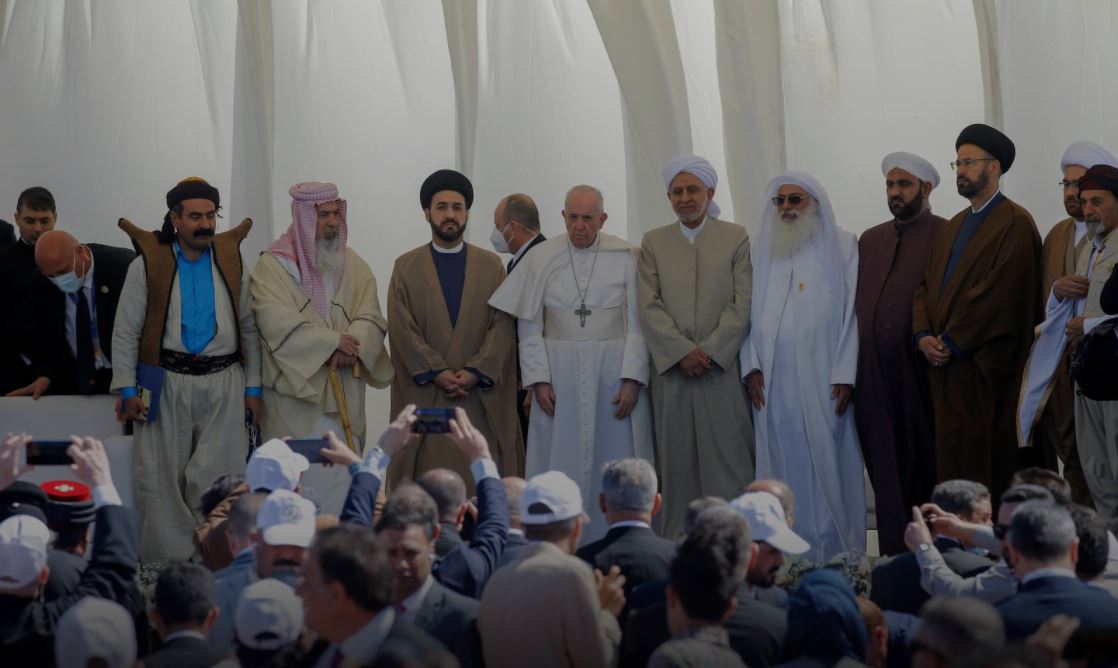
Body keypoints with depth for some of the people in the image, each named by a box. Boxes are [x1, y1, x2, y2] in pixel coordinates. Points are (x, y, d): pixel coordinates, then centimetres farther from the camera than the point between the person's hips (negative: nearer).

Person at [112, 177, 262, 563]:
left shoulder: (232, 262, 9)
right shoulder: (148, 264, 2)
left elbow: (249, 329, 13)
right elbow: (125, 332, 4)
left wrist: (253, 387, 8)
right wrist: (127, 390, -2)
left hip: (224, 385, 1)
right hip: (166, 384, -1)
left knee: (216, 481, -3)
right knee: (162, 480, -1)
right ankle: (166, 567, 8)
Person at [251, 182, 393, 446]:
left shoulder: (352, 264, 12)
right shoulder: (272, 266, -3)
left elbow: (370, 317, 2)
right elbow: (278, 323, -15)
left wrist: (351, 348, -19)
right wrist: (333, 341, -19)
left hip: (345, 390, 4)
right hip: (293, 391, -4)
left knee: (346, 464, 2)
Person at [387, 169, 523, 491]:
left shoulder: (491, 266, 11)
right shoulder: (406, 267, 8)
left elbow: (503, 325, 2)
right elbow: (402, 329, -1)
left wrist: (476, 372, -11)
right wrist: (436, 373, -12)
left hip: (482, 398, 1)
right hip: (424, 398, -1)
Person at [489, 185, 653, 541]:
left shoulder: (625, 257, -1)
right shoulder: (541, 258, 2)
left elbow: (638, 324, -2)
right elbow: (529, 327, 3)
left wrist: (632, 378, -9)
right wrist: (538, 379, -5)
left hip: (613, 371, -1)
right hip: (559, 373, 1)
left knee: (615, 461, 2)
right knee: (561, 462, 2)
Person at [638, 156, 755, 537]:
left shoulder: (737, 239, 7)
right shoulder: (653, 243, 12)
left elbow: (743, 304, -1)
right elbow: (649, 306, 2)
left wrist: (710, 351, -10)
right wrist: (682, 352, -10)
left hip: (722, 367, -2)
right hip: (670, 368, 2)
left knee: (727, 458, -5)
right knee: (677, 463, 1)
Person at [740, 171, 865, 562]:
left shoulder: (842, 247, 4)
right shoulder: (763, 251, 14)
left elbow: (852, 313, -1)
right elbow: (749, 312, 11)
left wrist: (845, 374, -9)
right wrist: (751, 366, -2)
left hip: (823, 379, -3)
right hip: (773, 381, 3)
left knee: (828, 464, -3)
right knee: (783, 467, 0)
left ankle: (836, 556, 1)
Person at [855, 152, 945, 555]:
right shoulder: (870, 240, 18)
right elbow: (855, 305, 17)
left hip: (922, 373, -5)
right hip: (876, 378, 5)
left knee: (927, 465, -1)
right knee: (888, 472, 5)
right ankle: (895, 559, 8)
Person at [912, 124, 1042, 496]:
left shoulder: (1015, 224, -7)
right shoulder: (955, 225, 20)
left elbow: (999, 293, -16)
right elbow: (928, 285, 15)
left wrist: (951, 342, -14)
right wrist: (924, 336, -2)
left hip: (986, 372, -8)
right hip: (945, 369, 8)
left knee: (985, 465, -9)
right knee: (952, 463, 5)